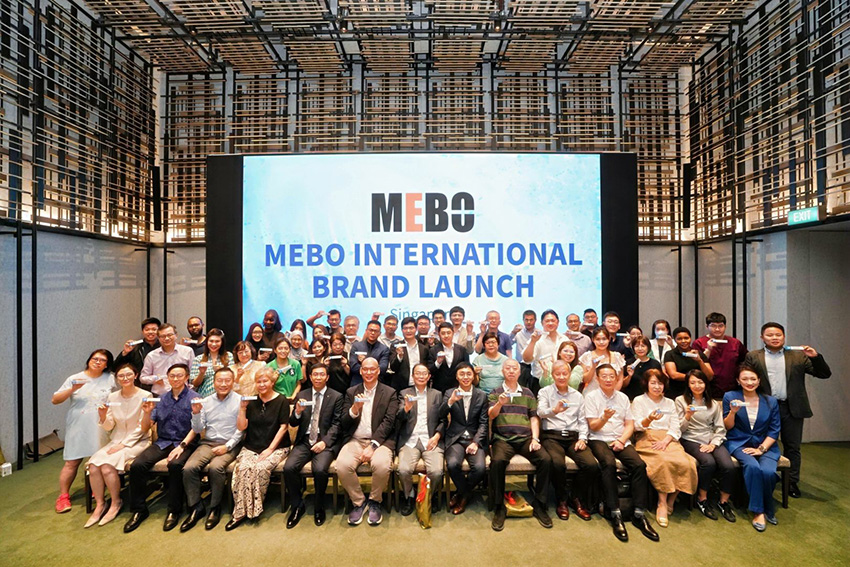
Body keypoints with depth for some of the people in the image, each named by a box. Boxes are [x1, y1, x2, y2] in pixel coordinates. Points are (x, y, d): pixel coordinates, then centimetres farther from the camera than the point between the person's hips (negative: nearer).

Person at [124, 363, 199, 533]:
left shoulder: (193, 398, -1)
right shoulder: (161, 398, 11)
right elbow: (144, 429, 12)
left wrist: (182, 446, -21)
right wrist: (147, 412, -6)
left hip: (184, 443, -4)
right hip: (162, 442, 4)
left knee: (175, 465, -33)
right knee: (137, 465, -21)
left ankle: (174, 510, -13)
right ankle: (139, 509, -2)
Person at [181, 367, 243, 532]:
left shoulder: (239, 400, -3)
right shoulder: (206, 401, 8)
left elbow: (241, 429, -6)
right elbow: (198, 430, 9)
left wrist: (227, 446, -15)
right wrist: (196, 413, -7)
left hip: (229, 445, -4)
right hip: (207, 443, 4)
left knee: (216, 467, -30)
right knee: (189, 468, -22)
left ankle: (215, 508, -7)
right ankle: (196, 508, -4)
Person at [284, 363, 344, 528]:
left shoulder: (336, 397, 3)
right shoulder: (302, 395, 12)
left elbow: (336, 424, -2)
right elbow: (293, 424, 11)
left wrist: (325, 441, -17)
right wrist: (298, 412, -12)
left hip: (325, 441, -3)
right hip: (304, 441, 3)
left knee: (320, 469, -29)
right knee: (289, 467, -22)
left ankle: (319, 507, -1)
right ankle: (297, 506, 2)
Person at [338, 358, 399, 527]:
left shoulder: (390, 393, 5)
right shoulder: (351, 392, 12)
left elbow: (388, 422, -5)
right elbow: (344, 423, 7)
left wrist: (372, 446, -17)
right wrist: (354, 408, -14)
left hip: (379, 440, -2)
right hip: (355, 440, 2)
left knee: (382, 465, -32)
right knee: (342, 465, -27)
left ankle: (374, 501, 0)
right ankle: (358, 502, 1)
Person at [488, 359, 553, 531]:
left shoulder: (528, 393, 17)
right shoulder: (495, 393, 10)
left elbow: (534, 418, 14)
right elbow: (491, 415, -5)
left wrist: (535, 438, -2)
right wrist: (499, 403, -26)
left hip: (525, 438, 2)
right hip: (502, 438, -2)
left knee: (546, 459, -24)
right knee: (497, 461, -32)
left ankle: (539, 505, -7)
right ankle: (499, 507, -14)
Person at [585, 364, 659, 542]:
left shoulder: (623, 397, 15)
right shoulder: (591, 396, 2)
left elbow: (630, 425, 12)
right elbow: (593, 426, -5)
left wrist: (621, 440, -6)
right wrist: (604, 418, -26)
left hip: (621, 440, 4)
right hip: (599, 439, -4)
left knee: (639, 464, -24)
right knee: (609, 464, -33)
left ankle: (639, 514, -18)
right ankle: (615, 514, -26)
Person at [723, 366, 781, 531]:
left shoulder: (770, 401, 8)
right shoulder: (730, 397, 2)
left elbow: (775, 430, 5)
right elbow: (727, 427, 2)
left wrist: (761, 449, -9)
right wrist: (733, 412, -19)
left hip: (765, 445, 2)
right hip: (739, 444, -2)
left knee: (768, 472, -28)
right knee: (753, 467, -31)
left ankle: (767, 508, -1)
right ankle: (759, 511, -17)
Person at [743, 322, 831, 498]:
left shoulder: (798, 356, 5)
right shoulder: (753, 357, 0)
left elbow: (824, 374, 2)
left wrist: (815, 357, -14)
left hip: (792, 408, 1)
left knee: (792, 447, 9)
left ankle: (792, 483, 22)